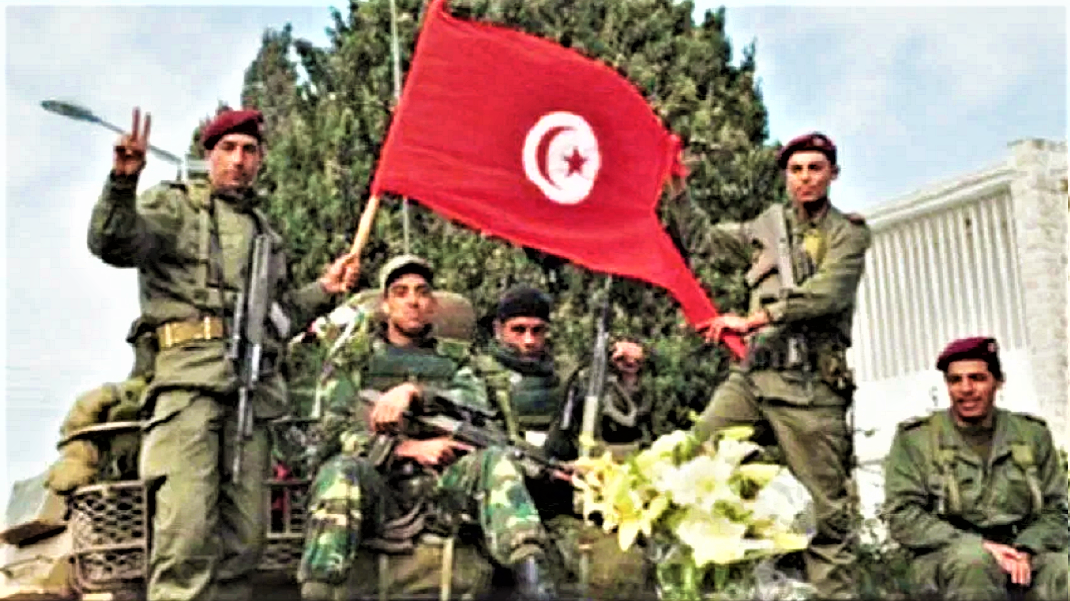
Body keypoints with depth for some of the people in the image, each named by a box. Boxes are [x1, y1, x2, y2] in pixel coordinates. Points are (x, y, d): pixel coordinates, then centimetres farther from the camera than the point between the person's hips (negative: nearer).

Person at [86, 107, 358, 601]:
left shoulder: (264, 230, 30)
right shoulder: (174, 205, 13)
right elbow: (112, 244, -7)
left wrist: (324, 291, 22)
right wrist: (123, 182, -21)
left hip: (254, 384, 6)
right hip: (188, 374, -6)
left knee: (244, 534, 1)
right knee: (188, 526, -19)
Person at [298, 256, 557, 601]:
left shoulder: (454, 358, 23)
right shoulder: (352, 355, 17)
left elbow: (479, 406, 2)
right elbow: (332, 433, 3)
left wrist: (414, 392, -14)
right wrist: (410, 448, -10)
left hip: (441, 487, 2)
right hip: (376, 486, -2)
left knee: (494, 461, -27)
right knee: (342, 470, -34)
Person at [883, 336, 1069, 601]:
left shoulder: (1032, 434, 11)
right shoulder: (915, 438, 3)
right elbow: (903, 518, -5)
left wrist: (1025, 551, -13)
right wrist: (980, 547, -16)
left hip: (1022, 558, 2)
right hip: (945, 557, -1)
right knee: (972, 560, -36)